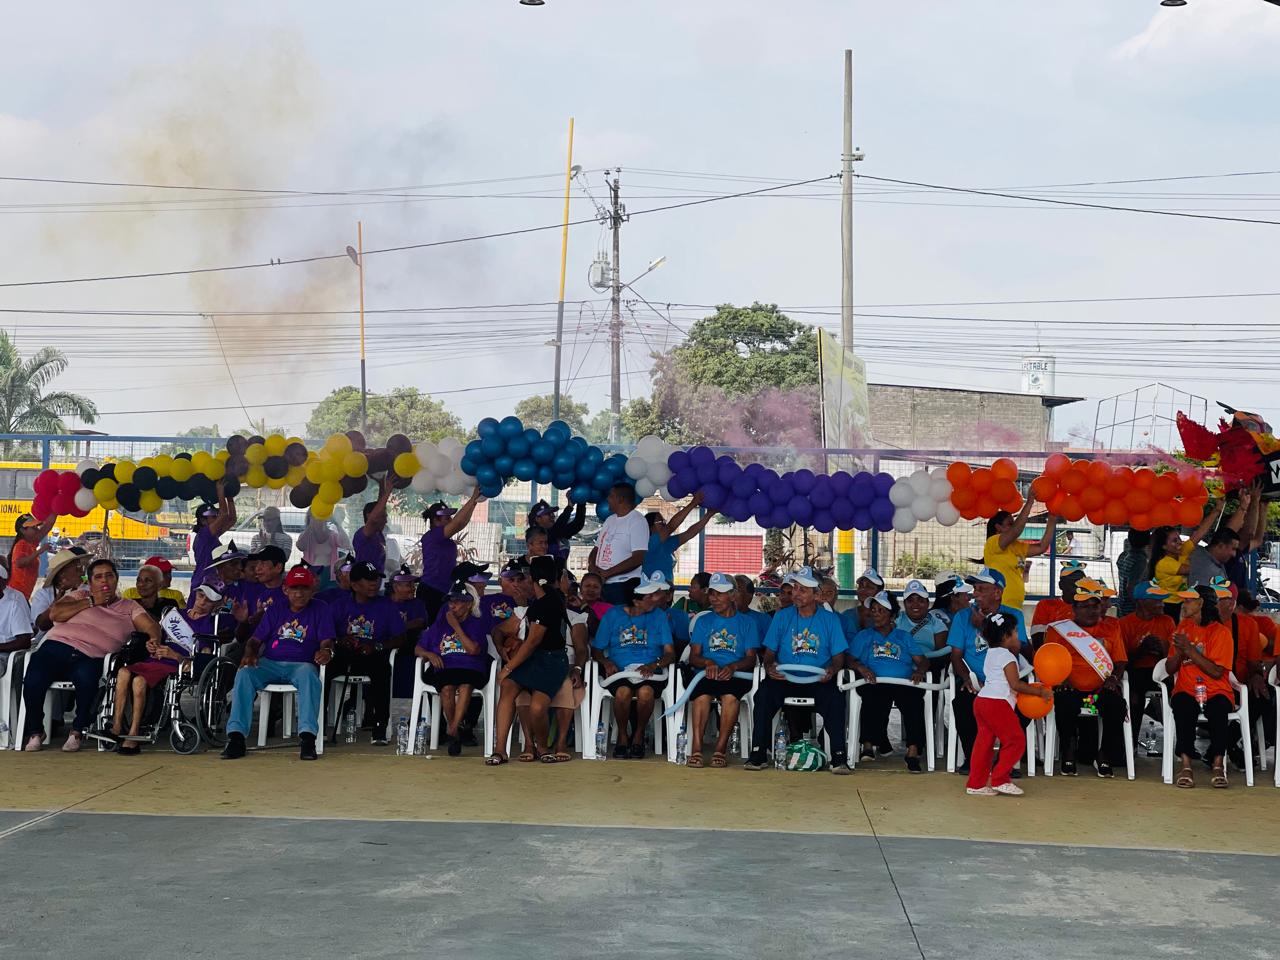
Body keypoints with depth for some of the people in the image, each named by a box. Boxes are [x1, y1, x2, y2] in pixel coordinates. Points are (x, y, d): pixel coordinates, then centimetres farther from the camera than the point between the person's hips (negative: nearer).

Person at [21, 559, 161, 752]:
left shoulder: (129, 607, 22)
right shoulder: (79, 596, 23)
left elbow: (151, 626, 8)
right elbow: (55, 614, 5)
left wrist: (154, 639, -15)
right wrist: (92, 602, 6)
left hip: (89, 658, -1)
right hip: (57, 647, 1)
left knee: (86, 676, -37)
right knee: (34, 678, -29)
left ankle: (78, 731, -15)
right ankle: (35, 732, -6)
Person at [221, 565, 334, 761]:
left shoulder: (321, 611, 13)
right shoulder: (275, 610, 21)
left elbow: (326, 641, 3)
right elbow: (256, 639, 17)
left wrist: (326, 652, -23)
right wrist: (249, 654, -6)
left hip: (301, 664, -2)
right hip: (269, 663, 3)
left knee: (309, 675, -39)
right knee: (244, 674, -29)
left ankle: (307, 736, -46)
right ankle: (236, 736, -33)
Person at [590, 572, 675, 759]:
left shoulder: (659, 616, 9)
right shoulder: (613, 615, 7)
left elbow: (670, 653, 2)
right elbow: (596, 649, 10)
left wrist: (654, 665, -18)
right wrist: (606, 662, -12)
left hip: (649, 673, 0)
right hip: (619, 671, 0)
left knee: (646, 692, -34)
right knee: (623, 691, -35)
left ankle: (639, 736, -9)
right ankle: (622, 737, -9)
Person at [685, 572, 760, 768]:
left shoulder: (747, 622, 16)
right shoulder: (704, 621, 21)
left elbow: (751, 658, 6)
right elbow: (693, 656, 12)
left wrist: (733, 667, -16)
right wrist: (708, 663, -12)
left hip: (736, 674, -1)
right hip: (707, 673, 1)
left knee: (730, 696, -37)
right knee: (702, 695, -35)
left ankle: (721, 748, -30)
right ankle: (696, 748, -35)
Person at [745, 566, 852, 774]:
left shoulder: (830, 620, 8)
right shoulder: (782, 616, 9)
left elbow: (838, 657, 5)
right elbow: (769, 652, 8)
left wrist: (832, 669, -18)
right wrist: (769, 666, -16)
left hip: (818, 681, -1)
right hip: (784, 679, 1)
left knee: (835, 698, -32)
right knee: (765, 693, -30)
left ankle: (839, 758, -25)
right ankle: (757, 754, -24)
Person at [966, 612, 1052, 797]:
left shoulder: (991, 654, 21)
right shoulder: (1007, 656, -8)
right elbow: (1015, 684, -13)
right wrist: (1040, 692, -7)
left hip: (982, 700, 9)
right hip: (998, 703, -9)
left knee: (984, 742, 9)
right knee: (1015, 740, -2)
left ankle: (976, 784, 8)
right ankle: (1000, 780, -2)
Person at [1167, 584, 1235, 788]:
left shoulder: (1221, 632, -2)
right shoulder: (1183, 627, 13)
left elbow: (1217, 672, -14)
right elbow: (1169, 669, 12)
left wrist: (1190, 650, -16)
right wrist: (1179, 651, -8)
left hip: (1216, 691, -2)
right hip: (1186, 690, 2)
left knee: (1217, 708, -36)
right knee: (1183, 707, -32)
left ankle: (1218, 764, -31)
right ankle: (1185, 764, -36)